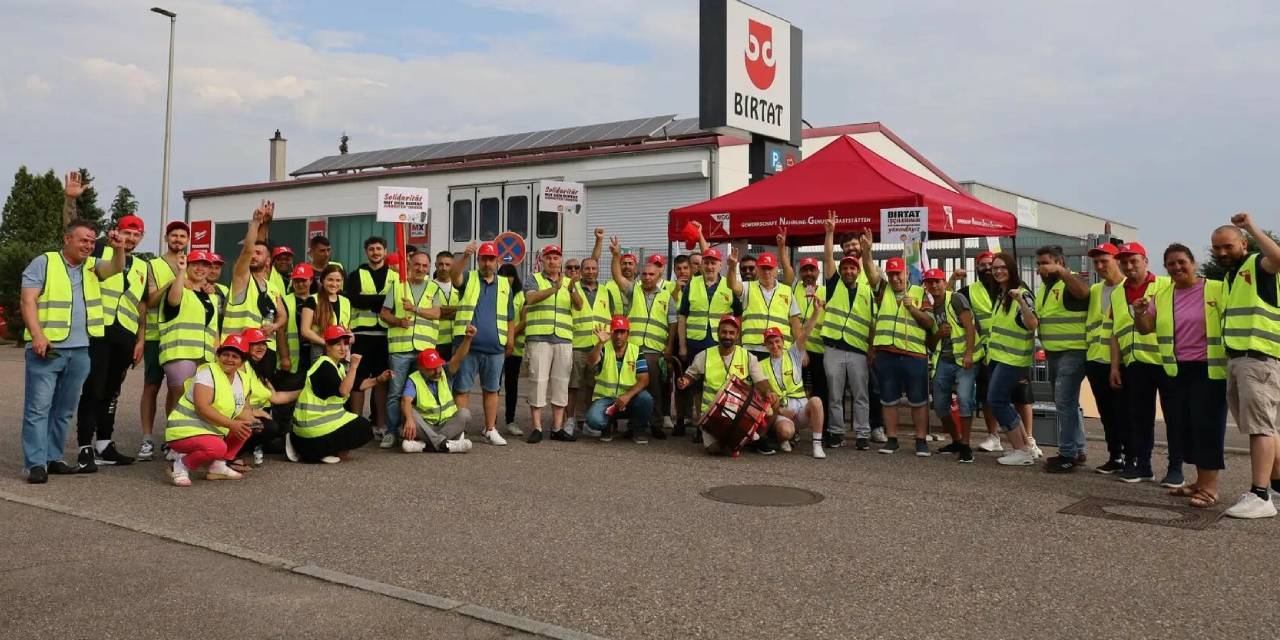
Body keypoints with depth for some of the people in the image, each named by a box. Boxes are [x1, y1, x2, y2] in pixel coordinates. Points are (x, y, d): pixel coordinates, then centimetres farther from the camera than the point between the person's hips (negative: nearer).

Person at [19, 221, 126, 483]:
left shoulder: (93, 266, 14)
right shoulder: (43, 263, 1)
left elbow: (116, 268, -5)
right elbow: (28, 301, -5)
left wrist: (118, 250, -26)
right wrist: (37, 335, -17)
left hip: (80, 351, 5)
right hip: (47, 348, -5)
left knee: (64, 409, 10)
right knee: (38, 407, -5)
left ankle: (53, 458, 18)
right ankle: (36, 463, -4)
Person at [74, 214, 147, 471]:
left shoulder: (143, 268, 18)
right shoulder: (100, 252, 6)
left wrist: (140, 340, 12)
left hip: (125, 337, 5)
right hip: (98, 331, -5)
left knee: (111, 391, 12)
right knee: (93, 390, -6)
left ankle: (104, 445, 20)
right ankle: (85, 449, -3)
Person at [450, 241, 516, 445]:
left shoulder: (505, 285, 16)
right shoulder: (468, 278, 7)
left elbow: (510, 317, 18)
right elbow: (454, 274, -18)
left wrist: (511, 339, 7)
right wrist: (465, 257, -35)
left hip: (495, 347, 3)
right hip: (467, 344, -3)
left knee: (491, 389, 10)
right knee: (462, 388, 0)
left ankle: (491, 429, 19)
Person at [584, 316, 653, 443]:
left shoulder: (636, 351, 0)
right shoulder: (603, 349, -1)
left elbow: (644, 379, -8)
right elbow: (591, 362, -23)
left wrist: (627, 396, -23)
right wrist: (600, 342, -40)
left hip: (628, 399, 1)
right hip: (605, 398, -1)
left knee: (646, 399, -31)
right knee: (594, 419, -31)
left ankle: (637, 428, 1)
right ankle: (607, 427, 9)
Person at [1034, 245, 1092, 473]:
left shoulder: (1070, 283, -12)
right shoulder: (1044, 287, 16)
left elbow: (1084, 291, -35)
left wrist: (1060, 270, -36)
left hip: (1072, 352, -10)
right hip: (1053, 353, 10)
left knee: (1065, 402, -11)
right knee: (1067, 403, 16)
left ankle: (1068, 454, -6)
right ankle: (1078, 450, 26)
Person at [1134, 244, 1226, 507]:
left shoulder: (1216, 289, -3)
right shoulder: (1162, 295, 11)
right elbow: (1145, 329, 10)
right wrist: (1139, 313, -11)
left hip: (1208, 370, -5)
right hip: (1173, 372, 5)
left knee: (1206, 425, -5)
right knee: (1181, 425, 8)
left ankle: (1209, 485, 1)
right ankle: (1200, 480, 19)